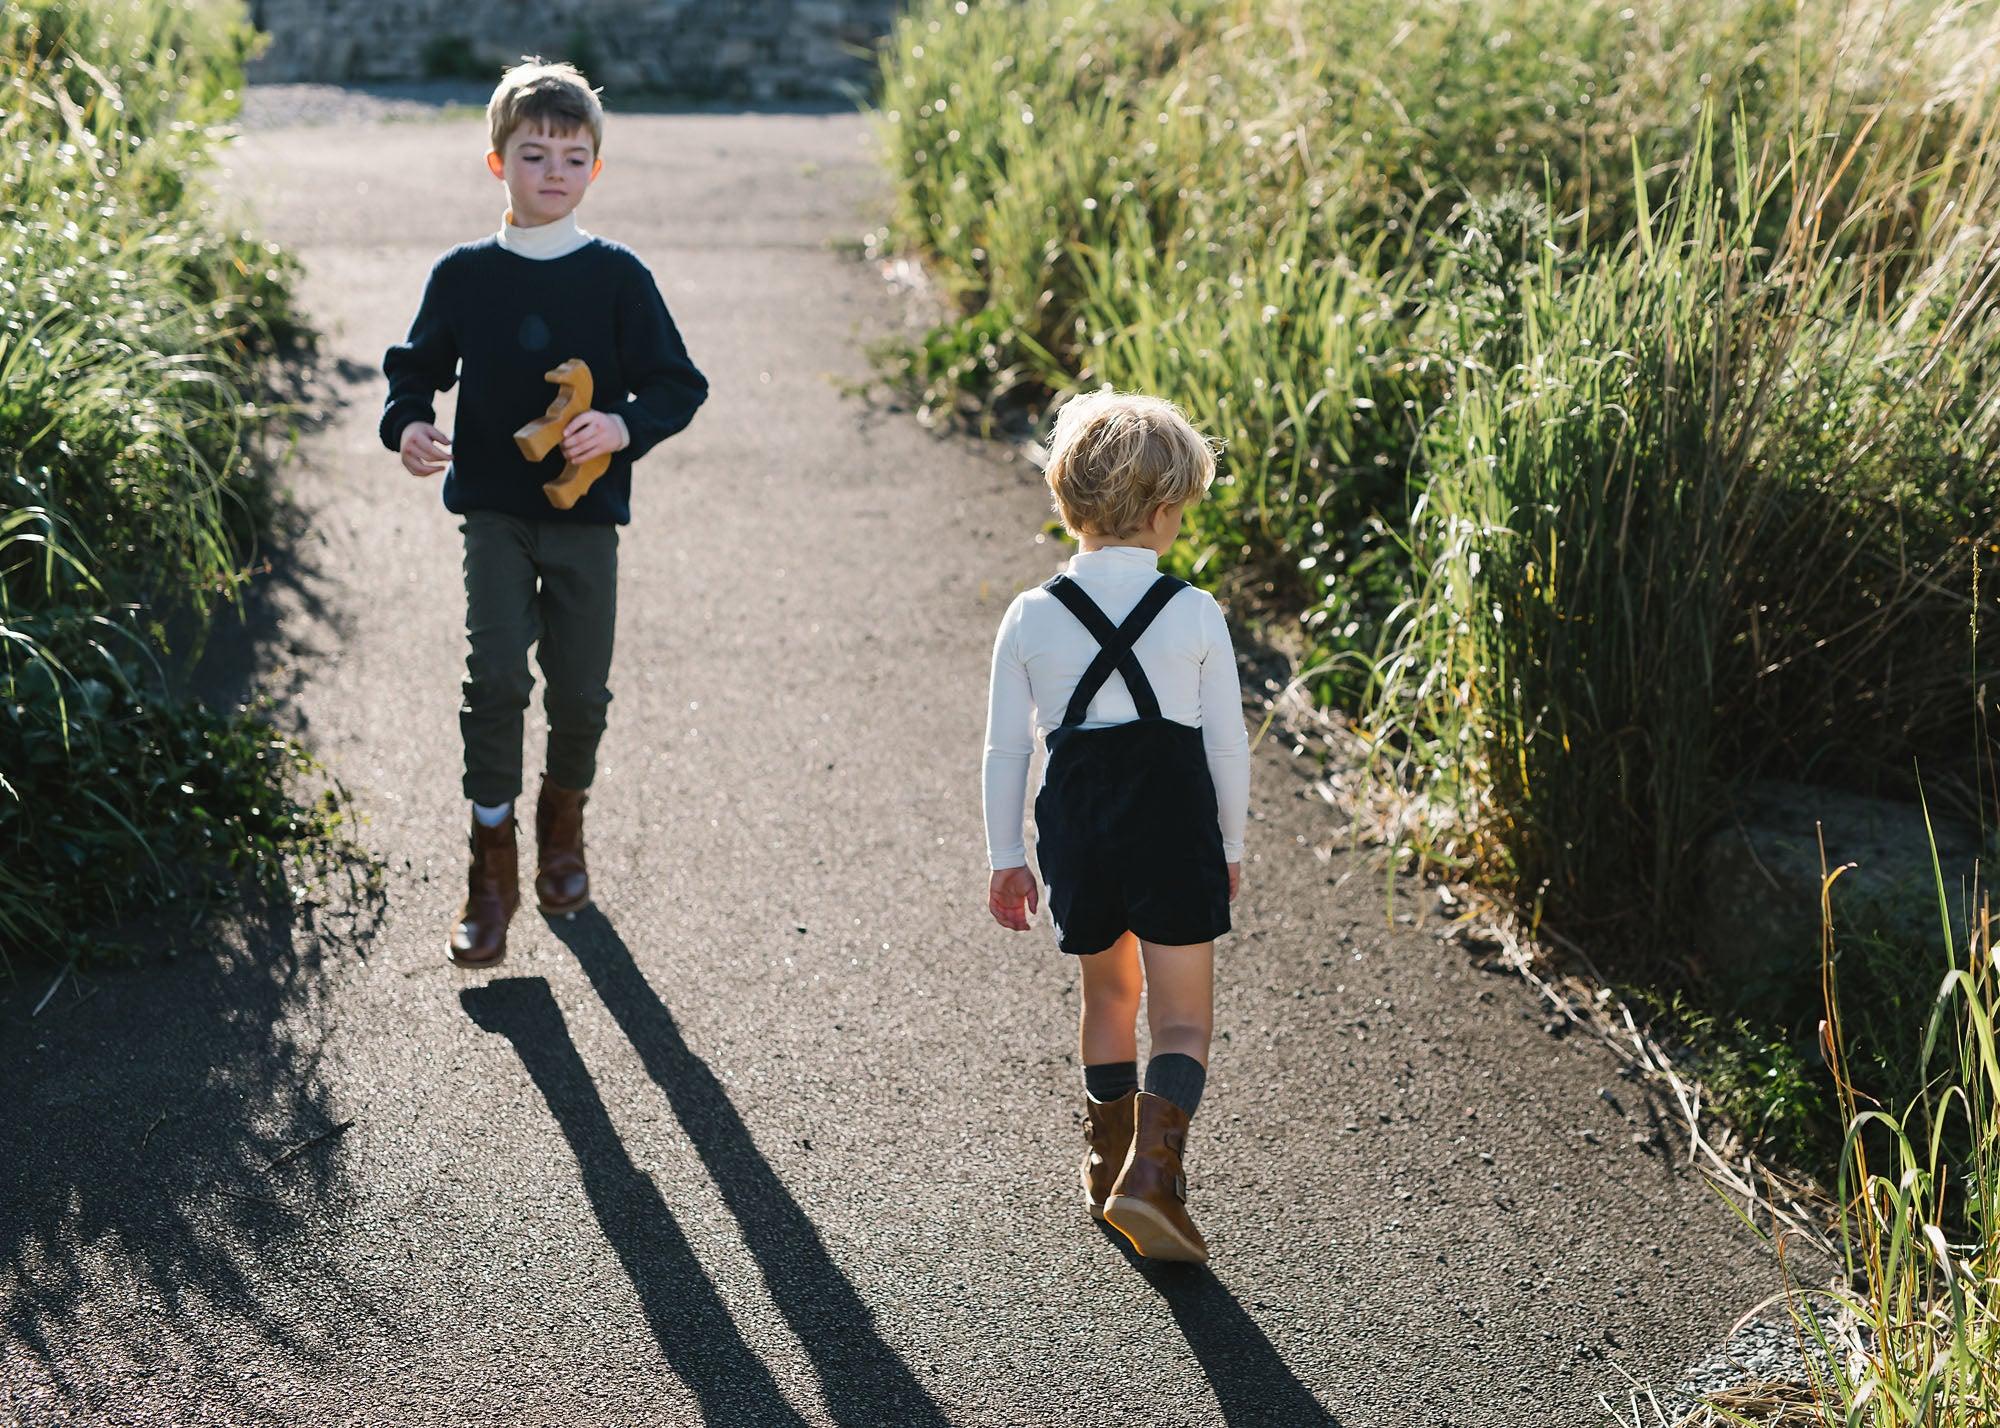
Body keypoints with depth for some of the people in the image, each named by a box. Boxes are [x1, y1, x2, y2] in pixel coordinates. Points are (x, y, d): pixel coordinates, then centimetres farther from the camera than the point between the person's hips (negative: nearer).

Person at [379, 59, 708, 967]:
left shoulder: (617, 277, -2)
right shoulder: (464, 275, 1)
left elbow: (677, 383, 0)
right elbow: (416, 365, 11)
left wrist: (624, 427, -19)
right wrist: (408, 425, -10)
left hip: (585, 514, 0)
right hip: (494, 509, 0)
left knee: (580, 688, 6)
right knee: (495, 677, -11)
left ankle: (563, 823, 35)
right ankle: (491, 865, 3)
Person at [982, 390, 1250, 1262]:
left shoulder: (1031, 618, -2)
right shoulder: (1195, 615, -7)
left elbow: (1005, 748, 1)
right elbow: (1228, 742, -1)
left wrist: (1006, 857, 10)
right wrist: (1231, 846, 11)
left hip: (1077, 829, 3)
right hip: (1174, 826, -3)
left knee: (1109, 994, 22)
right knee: (1182, 1017, 3)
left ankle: (1108, 1164, 31)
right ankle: (1153, 1170, -14)